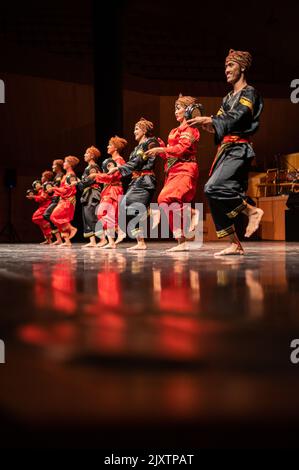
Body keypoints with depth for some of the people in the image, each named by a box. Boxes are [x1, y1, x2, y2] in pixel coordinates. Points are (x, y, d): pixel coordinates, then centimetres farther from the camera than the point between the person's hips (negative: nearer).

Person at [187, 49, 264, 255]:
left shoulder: (250, 93, 0)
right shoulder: (228, 98, 25)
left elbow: (236, 118, -17)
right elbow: (219, 126, 20)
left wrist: (210, 120, -29)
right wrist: (209, 125, -2)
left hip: (239, 149, -8)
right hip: (225, 149, 8)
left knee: (214, 188, -26)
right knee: (216, 194, 0)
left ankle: (252, 210, -10)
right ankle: (235, 244, 4)